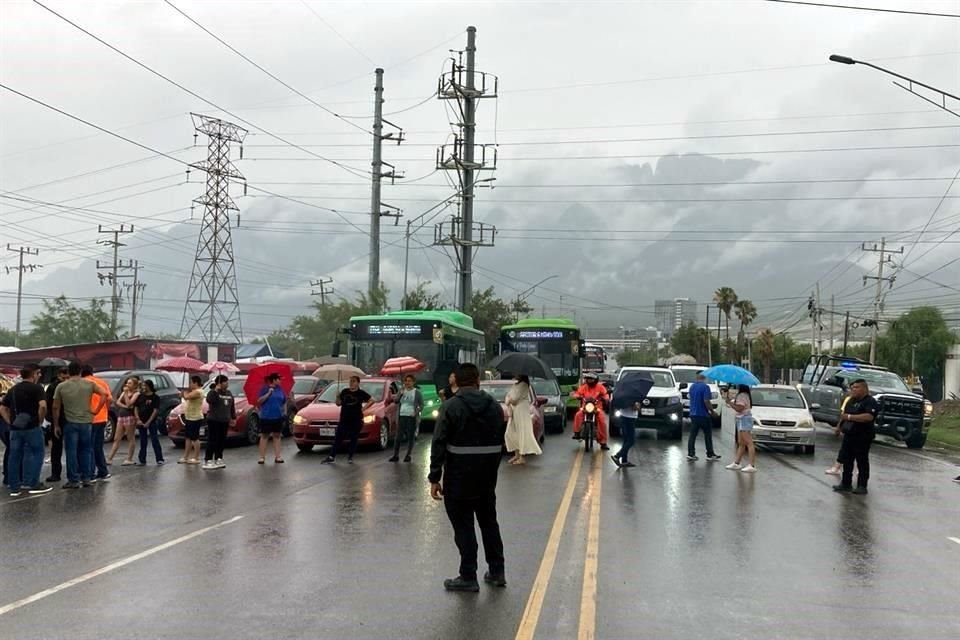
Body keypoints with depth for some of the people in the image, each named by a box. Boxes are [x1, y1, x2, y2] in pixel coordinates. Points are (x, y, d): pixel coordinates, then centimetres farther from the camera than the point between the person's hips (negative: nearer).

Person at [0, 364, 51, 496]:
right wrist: (40, 420, -9)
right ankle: (32, 484, 2)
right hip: (31, 427, -6)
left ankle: (14, 487, 10)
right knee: (36, 454, 4)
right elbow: (42, 406, -21)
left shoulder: (13, 389, 14)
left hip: (15, 428, 6)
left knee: (15, 456, 8)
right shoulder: (36, 388, -7)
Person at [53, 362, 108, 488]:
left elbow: (56, 407, 1)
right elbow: (104, 395, -8)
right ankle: (86, 478, 15)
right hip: (86, 422, 2)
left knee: (71, 452, 4)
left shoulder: (61, 386, -1)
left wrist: (56, 425, 8)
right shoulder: (89, 384, 1)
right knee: (85, 451, 13)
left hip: (70, 423, -2)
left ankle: (74, 480, 5)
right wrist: (96, 410, -1)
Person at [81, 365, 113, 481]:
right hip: (102, 418, 6)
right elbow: (110, 399, 5)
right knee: (98, 447, 16)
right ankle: (103, 472, 17)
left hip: (90, 419, -6)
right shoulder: (102, 382, 9)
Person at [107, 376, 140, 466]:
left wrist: (126, 393, -11)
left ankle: (129, 459, 3)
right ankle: (109, 458, 4)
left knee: (130, 439, -1)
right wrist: (124, 406, -9)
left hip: (130, 417, -7)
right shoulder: (124, 392, 19)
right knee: (116, 439, 6)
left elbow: (129, 404, -15)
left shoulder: (136, 393, -3)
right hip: (121, 416, 7)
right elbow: (118, 402, 8)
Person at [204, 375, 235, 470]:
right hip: (214, 420, -7)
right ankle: (207, 461, -8)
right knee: (212, 441, -9)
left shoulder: (229, 393, 15)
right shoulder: (213, 392, -6)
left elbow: (232, 406, 21)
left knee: (222, 441, 7)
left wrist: (233, 417, 19)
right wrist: (216, 391, -29)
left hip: (224, 421, 7)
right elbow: (209, 400, -27)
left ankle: (218, 459, 15)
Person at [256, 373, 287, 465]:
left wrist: (285, 411, 7)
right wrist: (268, 393, -18)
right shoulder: (264, 388, -4)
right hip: (266, 416, -4)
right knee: (264, 436, 2)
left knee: (277, 436, 6)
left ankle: (277, 456, 9)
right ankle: (262, 457, 5)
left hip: (278, 416, 4)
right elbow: (259, 401, -11)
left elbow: (285, 401, 16)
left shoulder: (280, 389, 8)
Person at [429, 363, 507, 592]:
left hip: (459, 478, -5)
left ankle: (468, 577, 6)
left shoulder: (450, 407, -11)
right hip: (487, 478, 5)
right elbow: (500, 442, 7)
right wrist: (491, 470, 12)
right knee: (489, 522, 18)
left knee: (463, 525, 2)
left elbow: (439, 444, -15)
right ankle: (497, 571, 25)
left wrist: (434, 478, -11)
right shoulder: (495, 406, 5)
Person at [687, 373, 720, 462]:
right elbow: (706, 401, -19)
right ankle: (710, 455, 10)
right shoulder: (705, 387, -13)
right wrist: (712, 411, -9)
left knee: (692, 435, 5)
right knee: (708, 435, 5)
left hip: (693, 414, 6)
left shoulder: (692, 386, 11)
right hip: (703, 414, -6)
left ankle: (690, 454, 2)